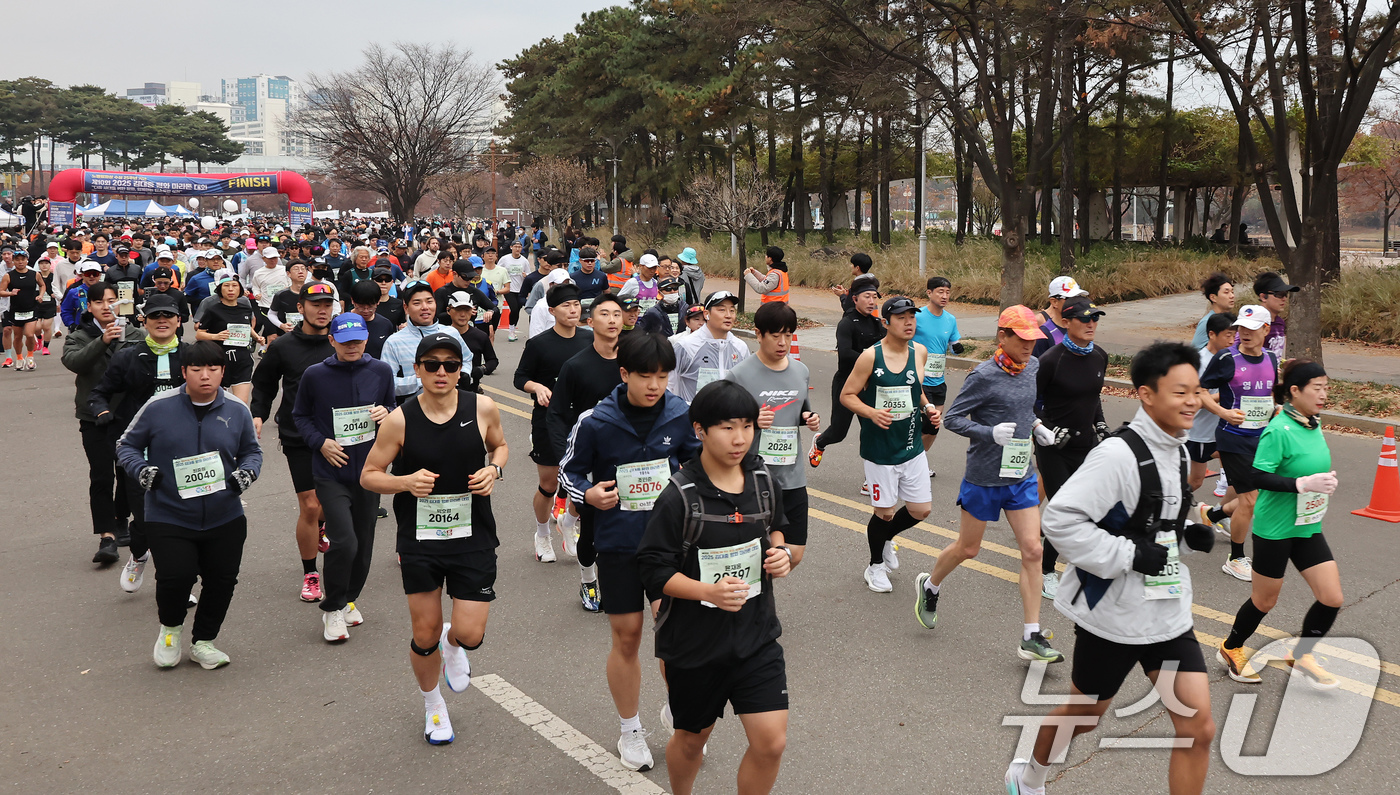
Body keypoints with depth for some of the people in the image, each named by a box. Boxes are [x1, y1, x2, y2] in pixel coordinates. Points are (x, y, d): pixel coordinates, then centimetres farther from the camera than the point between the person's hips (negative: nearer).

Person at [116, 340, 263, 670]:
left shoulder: (237, 410, 1)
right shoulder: (158, 407, -5)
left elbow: (252, 450, 14)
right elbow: (127, 445, 7)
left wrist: (247, 471, -7)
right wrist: (141, 470, -13)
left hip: (225, 518, 3)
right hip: (168, 518, -2)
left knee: (222, 580, 5)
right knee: (176, 575, -15)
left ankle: (203, 641, 30)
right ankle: (170, 628, 20)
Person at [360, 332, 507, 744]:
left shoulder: (482, 408, -6)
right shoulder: (400, 420, -9)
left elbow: (500, 446, 14)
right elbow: (368, 476, -1)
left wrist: (494, 470, -7)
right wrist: (405, 482, -20)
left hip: (474, 536, 0)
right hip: (419, 540, 0)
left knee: (470, 635, -3)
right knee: (425, 635, 9)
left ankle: (452, 645, 37)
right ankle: (433, 705, 38)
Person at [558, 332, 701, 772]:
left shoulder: (681, 415, -5)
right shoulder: (595, 421, -10)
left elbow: (699, 462, 11)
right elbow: (569, 470, 3)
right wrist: (589, 494, -17)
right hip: (618, 542, 0)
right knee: (626, 637, 10)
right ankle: (630, 730, 32)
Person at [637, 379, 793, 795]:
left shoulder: (763, 480, -4)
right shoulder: (679, 496, -19)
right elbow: (654, 570, -15)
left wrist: (780, 551, -6)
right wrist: (709, 592, -29)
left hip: (756, 633, 3)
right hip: (694, 641, -3)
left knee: (771, 742, -1)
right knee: (692, 738, 18)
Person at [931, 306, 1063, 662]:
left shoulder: (1032, 367, 3)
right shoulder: (984, 375, -17)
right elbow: (952, 418, -13)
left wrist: (1037, 426, 3)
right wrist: (991, 432, -26)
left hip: (1022, 476, 5)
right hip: (984, 476, -5)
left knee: (1032, 550, -1)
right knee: (968, 548, 11)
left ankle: (1031, 638, 7)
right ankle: (931, 585, 42)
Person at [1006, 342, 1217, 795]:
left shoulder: (1176, 452, 5)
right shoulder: (1118, 455, -22)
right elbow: (1059, 519, -27)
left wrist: (1188, 534, 2)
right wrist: (1129, 555, -26)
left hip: (1169, 613, 7)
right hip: (1113, 616, -7)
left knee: (1199, 728, 2)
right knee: (1082, 714, 15)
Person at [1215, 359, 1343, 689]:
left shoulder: (1312, 425, 4)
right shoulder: (1278, 430, -21)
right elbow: (1258, 477, -25)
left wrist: (1324, 480, 7)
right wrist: (1303, 483, -30)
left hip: (1307, 527, 7)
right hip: (1275, 529, -7)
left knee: (1331, 598, 4)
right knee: (1265, 600, 8)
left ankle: (1301, 655, 26)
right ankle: (1230, 649, 32)